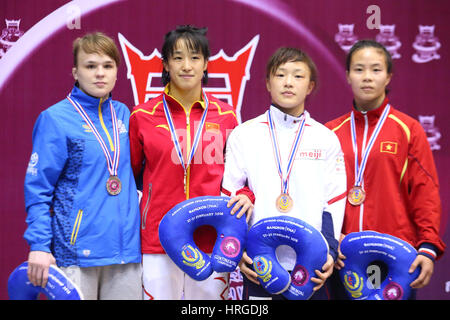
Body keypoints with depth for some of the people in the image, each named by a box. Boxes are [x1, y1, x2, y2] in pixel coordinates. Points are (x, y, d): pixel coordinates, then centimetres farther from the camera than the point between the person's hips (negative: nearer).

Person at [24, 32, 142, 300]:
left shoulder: (123, 114, 10)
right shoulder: (55, 119, -6)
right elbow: (37, 189, -7)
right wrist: (39, 245, -14)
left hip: (125, 247, 5)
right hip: (76, 250, -5)